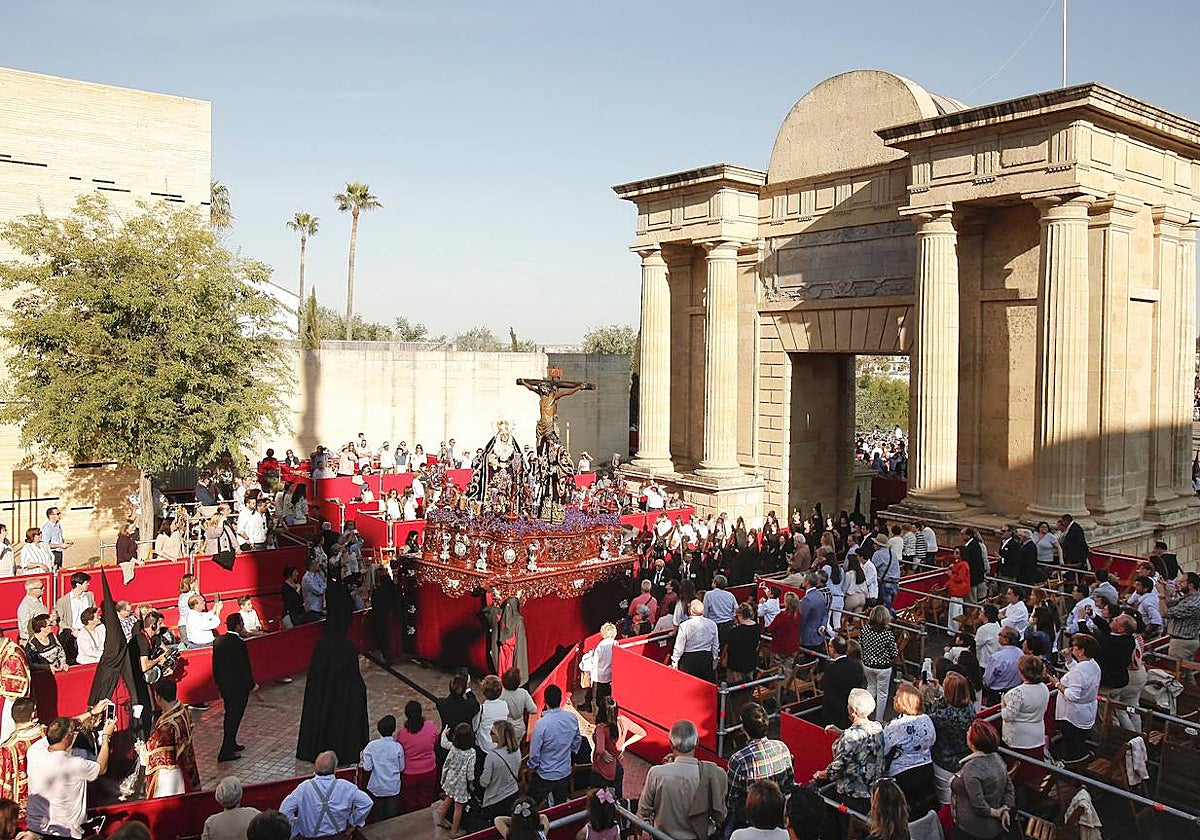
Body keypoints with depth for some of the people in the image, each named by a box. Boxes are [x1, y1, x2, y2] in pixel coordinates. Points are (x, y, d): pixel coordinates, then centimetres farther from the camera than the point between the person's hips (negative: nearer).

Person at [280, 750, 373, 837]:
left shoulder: (305, 787, -14)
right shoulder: (346, 787, -11)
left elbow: (284, 809, -14)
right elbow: (366, 803, -9)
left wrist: (296, 831, -3)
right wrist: (352, 823, 4)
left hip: (310, 835, -1)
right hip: (338, 835, 1)